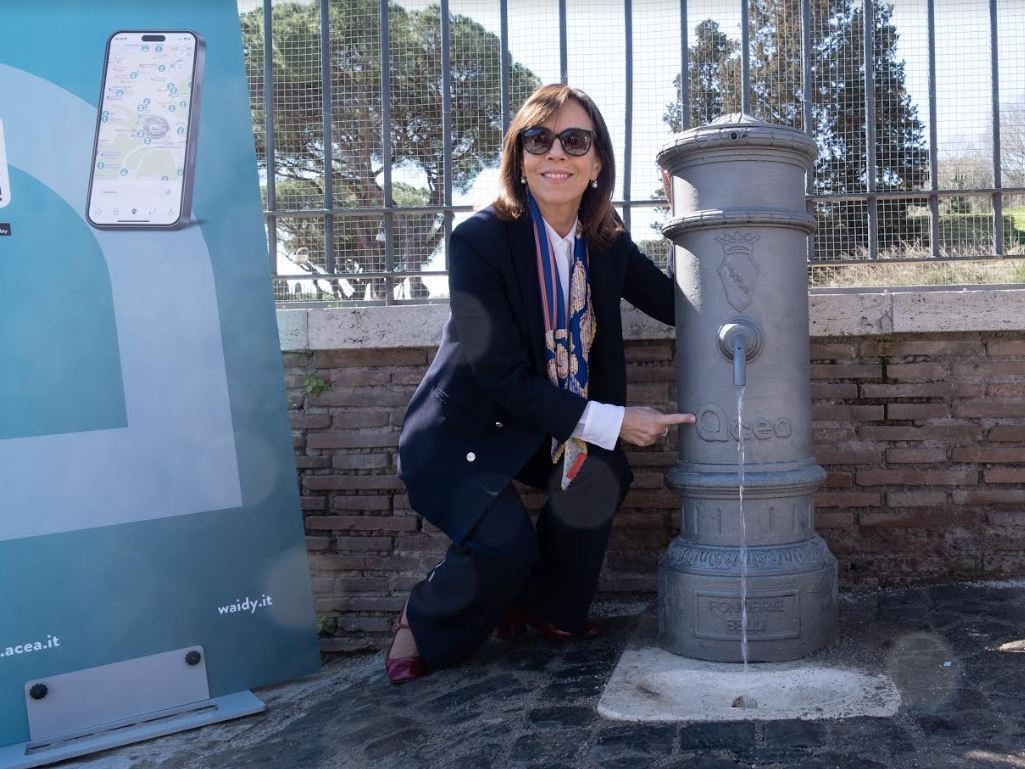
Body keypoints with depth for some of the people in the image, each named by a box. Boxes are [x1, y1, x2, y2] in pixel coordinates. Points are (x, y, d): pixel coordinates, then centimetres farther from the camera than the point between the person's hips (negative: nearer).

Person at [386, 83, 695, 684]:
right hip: (460, 432, -5)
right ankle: (424, 625, 7)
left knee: (599, 472, -23)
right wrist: (610, 420, -25)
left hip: (539, 426, 6)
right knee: (506, 542, -27)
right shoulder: (479, 240, -21)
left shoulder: (606, 239, -3)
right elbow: (500, 376, -24)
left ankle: (547, 605, 6)